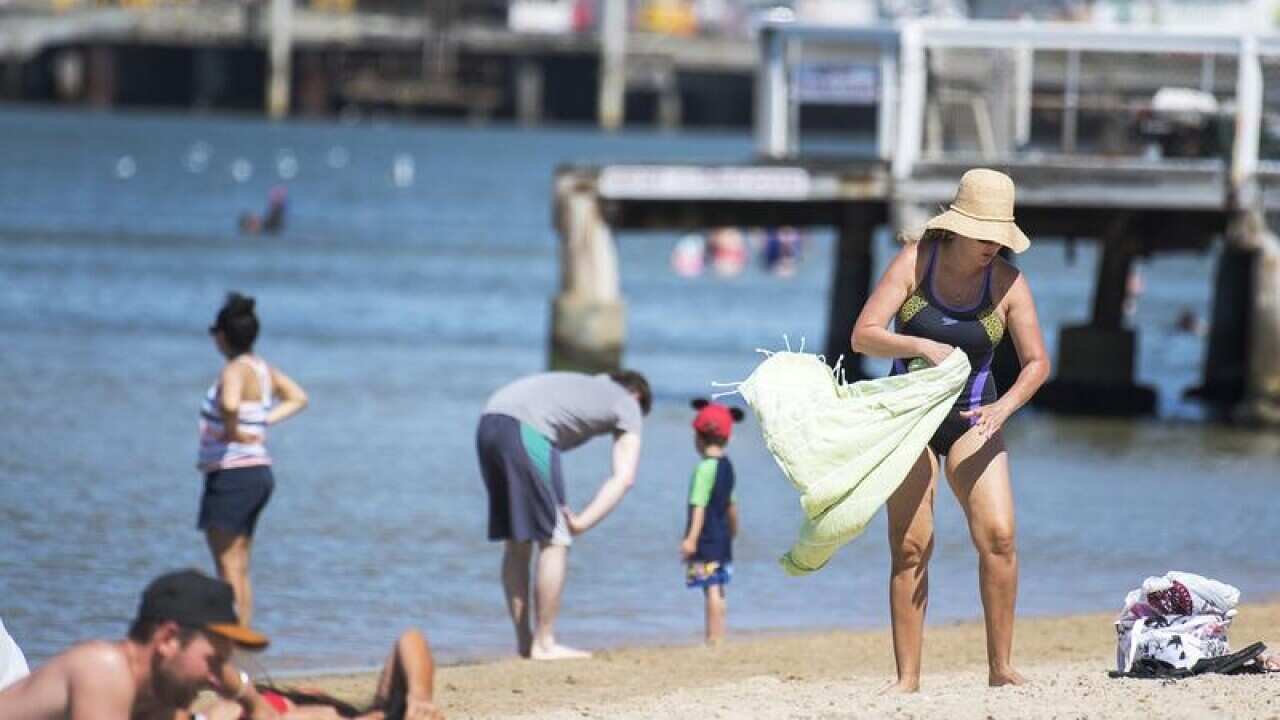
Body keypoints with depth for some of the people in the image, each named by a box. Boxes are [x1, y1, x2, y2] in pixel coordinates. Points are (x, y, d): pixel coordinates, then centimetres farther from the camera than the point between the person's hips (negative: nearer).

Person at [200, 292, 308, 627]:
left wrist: (232, 431, -19)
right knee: (240, 568, 15)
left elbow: (229, 404, -38)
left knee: (228, 565, -7)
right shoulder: (262, 369, 11)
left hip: (233, 474, -9)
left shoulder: (236, 370, -16)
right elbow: (298, 398, 26)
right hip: (259, 471, 9)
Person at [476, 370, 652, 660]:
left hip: (488, 422, 7)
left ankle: (524, 642, 18)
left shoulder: (588, 386, 37)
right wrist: (581, 523, 1)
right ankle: (544, 644, 3)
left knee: (517, 543, 15)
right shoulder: (628, 405, 18)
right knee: (554, 540, 2)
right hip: (526, 429, -7)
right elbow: (624, 478, 6)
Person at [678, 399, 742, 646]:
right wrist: (733, 529, 37)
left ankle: (714, 638, -13)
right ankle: (718, 636, 19)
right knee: (717, 589, 14)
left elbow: (699, 505, -21)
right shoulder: (727, 466, 12)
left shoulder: (705, 468, -15)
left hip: (707, 539, -9)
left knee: (711, 589, -10)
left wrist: (692, 538, -24)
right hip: (723, 538, 9)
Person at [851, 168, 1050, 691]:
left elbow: (1037, 362, -7)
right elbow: (863, 336, -15)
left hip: (971, 419, 1)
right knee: (910, 545, -8)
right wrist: (921, 345, -32)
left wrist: (1002, 407, -25)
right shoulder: (915, 261, -11)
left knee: (998, 535, -16)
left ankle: (1001, 668, -9)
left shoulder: (1007, 282, -8)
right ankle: (907, 679, -7)